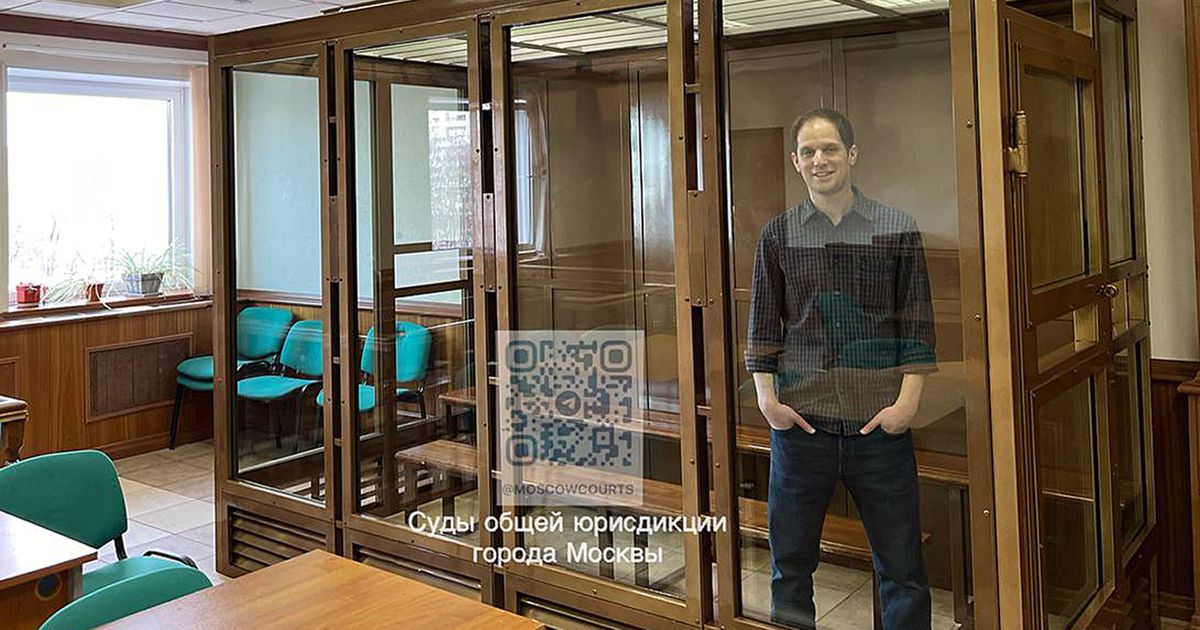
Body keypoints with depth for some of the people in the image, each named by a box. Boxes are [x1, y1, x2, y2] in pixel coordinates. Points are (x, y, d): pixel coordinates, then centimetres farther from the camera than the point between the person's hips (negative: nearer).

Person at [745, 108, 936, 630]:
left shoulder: (897, 231, 3)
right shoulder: (778, 235, 6)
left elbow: (916, 325, 2)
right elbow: (763, 323, 8)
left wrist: (907, 401, -6)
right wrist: (766, 397, -2)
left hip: (879, 423, -1)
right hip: (800, 421, 1)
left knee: (900, 565, 7)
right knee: (790, 558, 11)